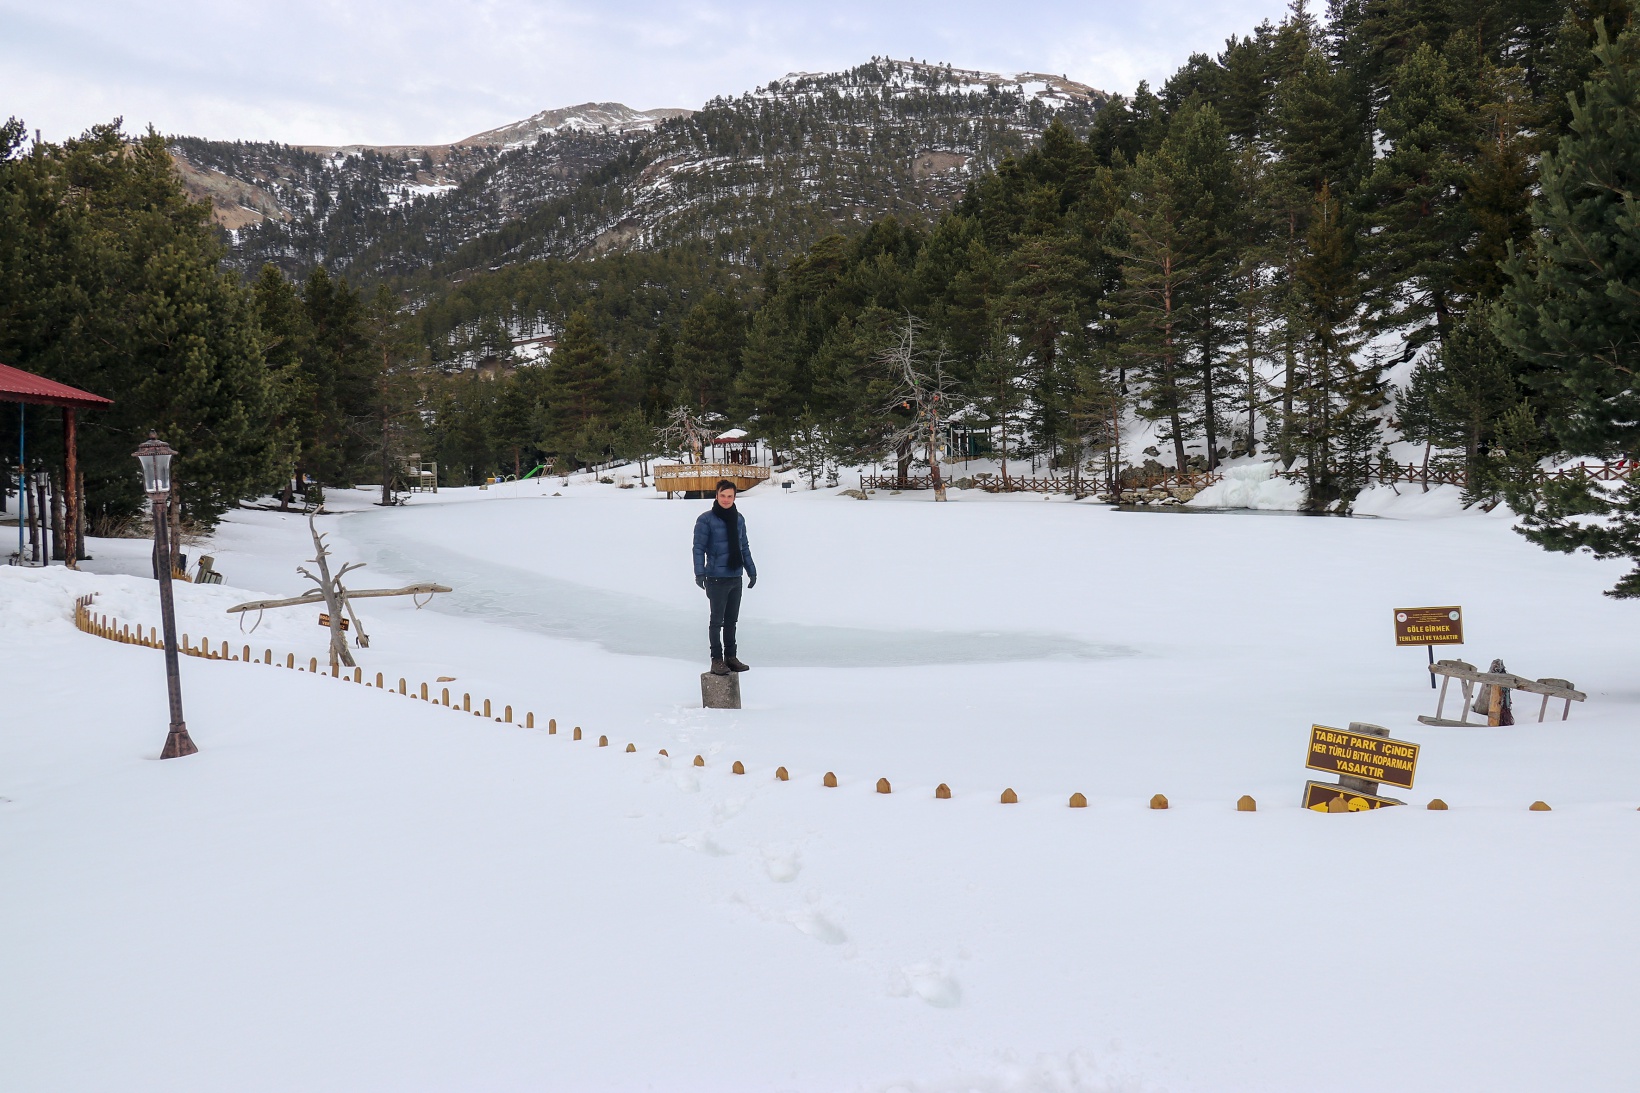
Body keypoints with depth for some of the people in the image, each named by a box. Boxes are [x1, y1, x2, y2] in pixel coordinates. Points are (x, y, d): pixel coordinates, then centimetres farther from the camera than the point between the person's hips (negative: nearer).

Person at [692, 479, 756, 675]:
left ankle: (731, 657, 22)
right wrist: (699, 573, -20)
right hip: (716, 578, -6)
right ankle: (717, 660, 5)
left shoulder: (739, 519, 10)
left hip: (736, 578, 6)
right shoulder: (706, 519, -8)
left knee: (731, 620, 13)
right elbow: (699, 547, -11)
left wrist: (751, 571, 17)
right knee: (717, 620, -1)